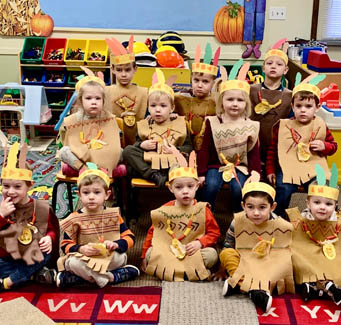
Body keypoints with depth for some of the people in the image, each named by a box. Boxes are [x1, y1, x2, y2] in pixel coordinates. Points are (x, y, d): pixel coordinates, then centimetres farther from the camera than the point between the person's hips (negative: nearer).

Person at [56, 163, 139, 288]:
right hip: (84, 260, -1)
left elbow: (130, 237, -1)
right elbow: (66, 245, -4)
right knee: (72, 262, -32)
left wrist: (116, 244, -21)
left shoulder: (114, 215, 2)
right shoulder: (75, 219, -1)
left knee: (121, 258, -30)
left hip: (109, 259, 1)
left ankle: (88, 276, -24)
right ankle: (107, 277, -26)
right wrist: (81, 249, -25)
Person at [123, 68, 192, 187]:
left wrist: (177, 150, -11)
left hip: (170, 163, -2)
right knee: (127, 150, -20)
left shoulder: (179, 124, 12)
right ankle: (153, 176, -34)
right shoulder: (144, 125, 16)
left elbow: (188, 146, 8)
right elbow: (136, 143, 17)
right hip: (147, 163, 2)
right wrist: (142, 145, -5)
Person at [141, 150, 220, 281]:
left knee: (212, 254, -26)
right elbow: (152, 233, 6)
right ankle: (192, 269, -24)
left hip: (194, 253, 0)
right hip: (167, 252, 1)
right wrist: (144, 257, 5)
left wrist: (199, 243, -17)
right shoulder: (164, 211, -1)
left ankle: (168, 267, -22)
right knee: (151, 253, -24)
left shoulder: (203, 210, -3)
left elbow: (214, 232, 1)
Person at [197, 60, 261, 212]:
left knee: (238, 188, -24)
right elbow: (204, 150, 0)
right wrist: (201, 173, -4)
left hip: (240, 166, 0)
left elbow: (254, 153, 4)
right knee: (211, 186, -26)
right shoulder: (213, 123, -2)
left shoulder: (250, 126, 1)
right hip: (216, 165, 0)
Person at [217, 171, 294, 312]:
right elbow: (227, 246, 2)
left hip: (269, 267, -1)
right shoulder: (238, 222, -9)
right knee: (226, 253, -23)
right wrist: (222, 271, 6)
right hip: (244, 264, 1)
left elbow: (285, 253, 0)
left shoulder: (282, 227, -12)